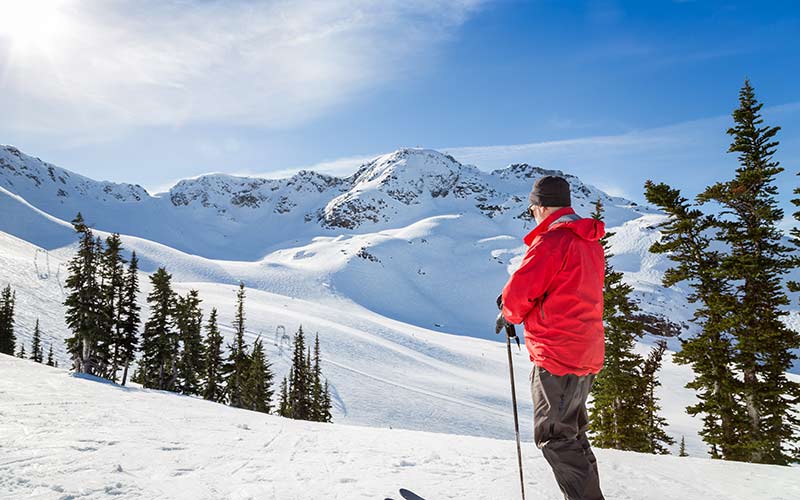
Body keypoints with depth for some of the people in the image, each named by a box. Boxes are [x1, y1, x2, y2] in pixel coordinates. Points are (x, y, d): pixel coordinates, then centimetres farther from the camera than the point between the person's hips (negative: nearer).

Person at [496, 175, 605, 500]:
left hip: (557, 352, -10)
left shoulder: (551, 240, -16)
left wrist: (508, 315, 4)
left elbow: (521, 291, -18)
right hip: (588, 352, 10)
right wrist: (516, 297, 13)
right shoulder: (591, 242, 13)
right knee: (571, 433, 21)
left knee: (555, 436, 0)